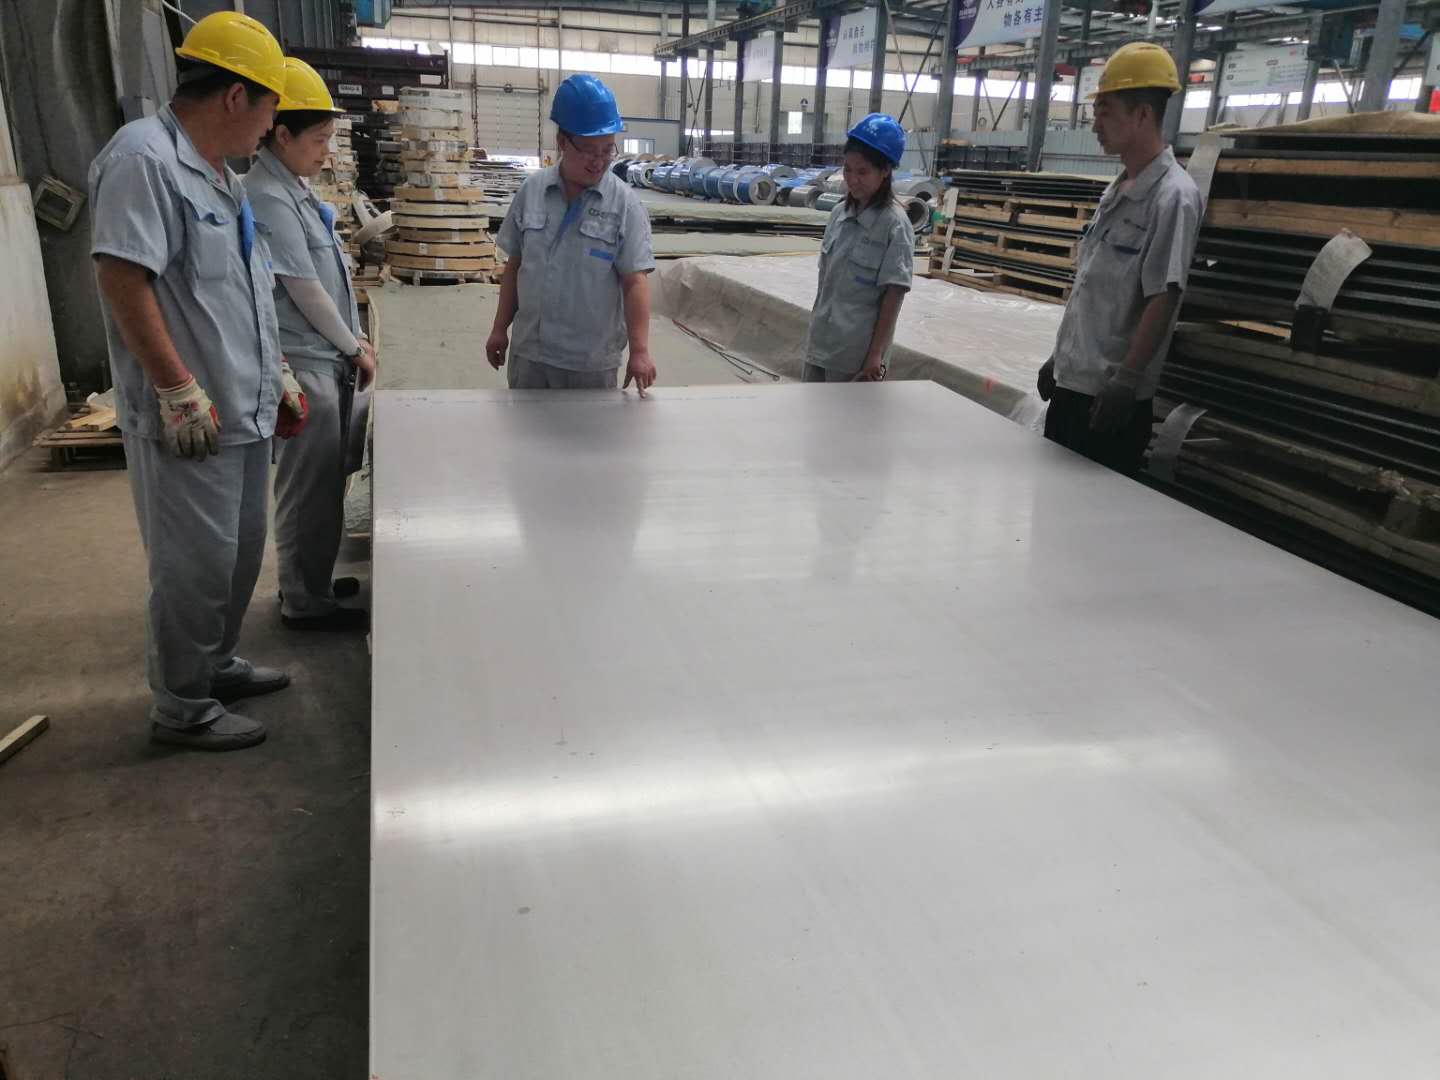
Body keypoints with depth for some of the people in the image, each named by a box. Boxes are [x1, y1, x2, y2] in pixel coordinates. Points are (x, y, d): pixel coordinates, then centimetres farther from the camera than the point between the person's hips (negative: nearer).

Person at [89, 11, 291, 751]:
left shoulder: (216, 172, 15)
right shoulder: (144, 156, -15)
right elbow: (121, 277, -22)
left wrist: (274, 377, 22)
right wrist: (179, 390, -22)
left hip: (242, 413, 9)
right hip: (189, 422, -9)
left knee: (238, 555, 19)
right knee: (197, 567, 1)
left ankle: (215, 666, 36)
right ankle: (181, 708, 17)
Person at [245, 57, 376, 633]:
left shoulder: (296, 187, 13)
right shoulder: (268, 197, -16)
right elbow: (303, 289, -16)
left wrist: (354, 339, 13)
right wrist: (354, 349, -7)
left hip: (330, 358, 9)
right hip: (306, 365, -9)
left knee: (323, 481, 17)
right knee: (311, 488, -1)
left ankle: (310, 582, 30)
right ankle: (305, 602, 11)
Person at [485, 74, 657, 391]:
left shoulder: (624, 203, -8)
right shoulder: (531, 190, 1)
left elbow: (635, 281, -11)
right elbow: (514, 266, 9)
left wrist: (639, 350, -19)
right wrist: (500, 328, 9)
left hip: (591, 361, -3)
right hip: (528, 351, 3)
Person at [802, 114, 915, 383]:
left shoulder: (894, 225, -12)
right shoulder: (839, 213, 5)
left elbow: (893, 295, -13)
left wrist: (875, 355, -15)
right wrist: (815, 327, 13)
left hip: (856, 353, -6)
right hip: (821, 343, 6)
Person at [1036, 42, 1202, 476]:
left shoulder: (1173, 195, -14)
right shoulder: (1116, 190, 12)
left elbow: (1163, 298, -18)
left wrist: (1126, 378, -21)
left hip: (1110, 392, -8)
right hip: (1073, 379, 9)